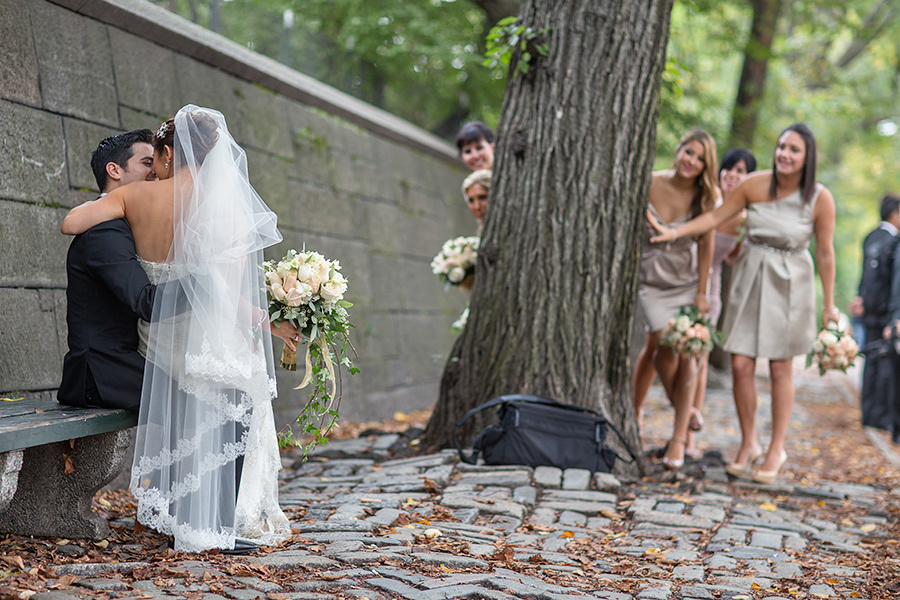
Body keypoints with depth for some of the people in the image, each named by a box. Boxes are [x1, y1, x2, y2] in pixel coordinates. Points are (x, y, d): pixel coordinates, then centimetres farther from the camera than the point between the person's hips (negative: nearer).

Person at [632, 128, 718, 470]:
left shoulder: (707, 195, -11)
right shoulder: (650, 185, -14)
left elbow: (706, 244, -6)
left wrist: (701, 293, -5)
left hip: (687, 280, 1)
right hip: (652, 279, 0)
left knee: (687, 352, -6)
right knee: (666, 348, -10)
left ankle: (679, 437, -2)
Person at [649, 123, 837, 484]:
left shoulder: (819, 199, -11)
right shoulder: (755, 185, -7)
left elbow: (825, 253, -3)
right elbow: (716, 217, 3)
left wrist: (829, 304, 1)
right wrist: (674, 233, -5)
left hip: (789, 285, -2)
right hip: (750, 278, 2)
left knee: (779, 370, 2)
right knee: (740, 365, 0)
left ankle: (776, 450, 18)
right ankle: (748, 444, 17)